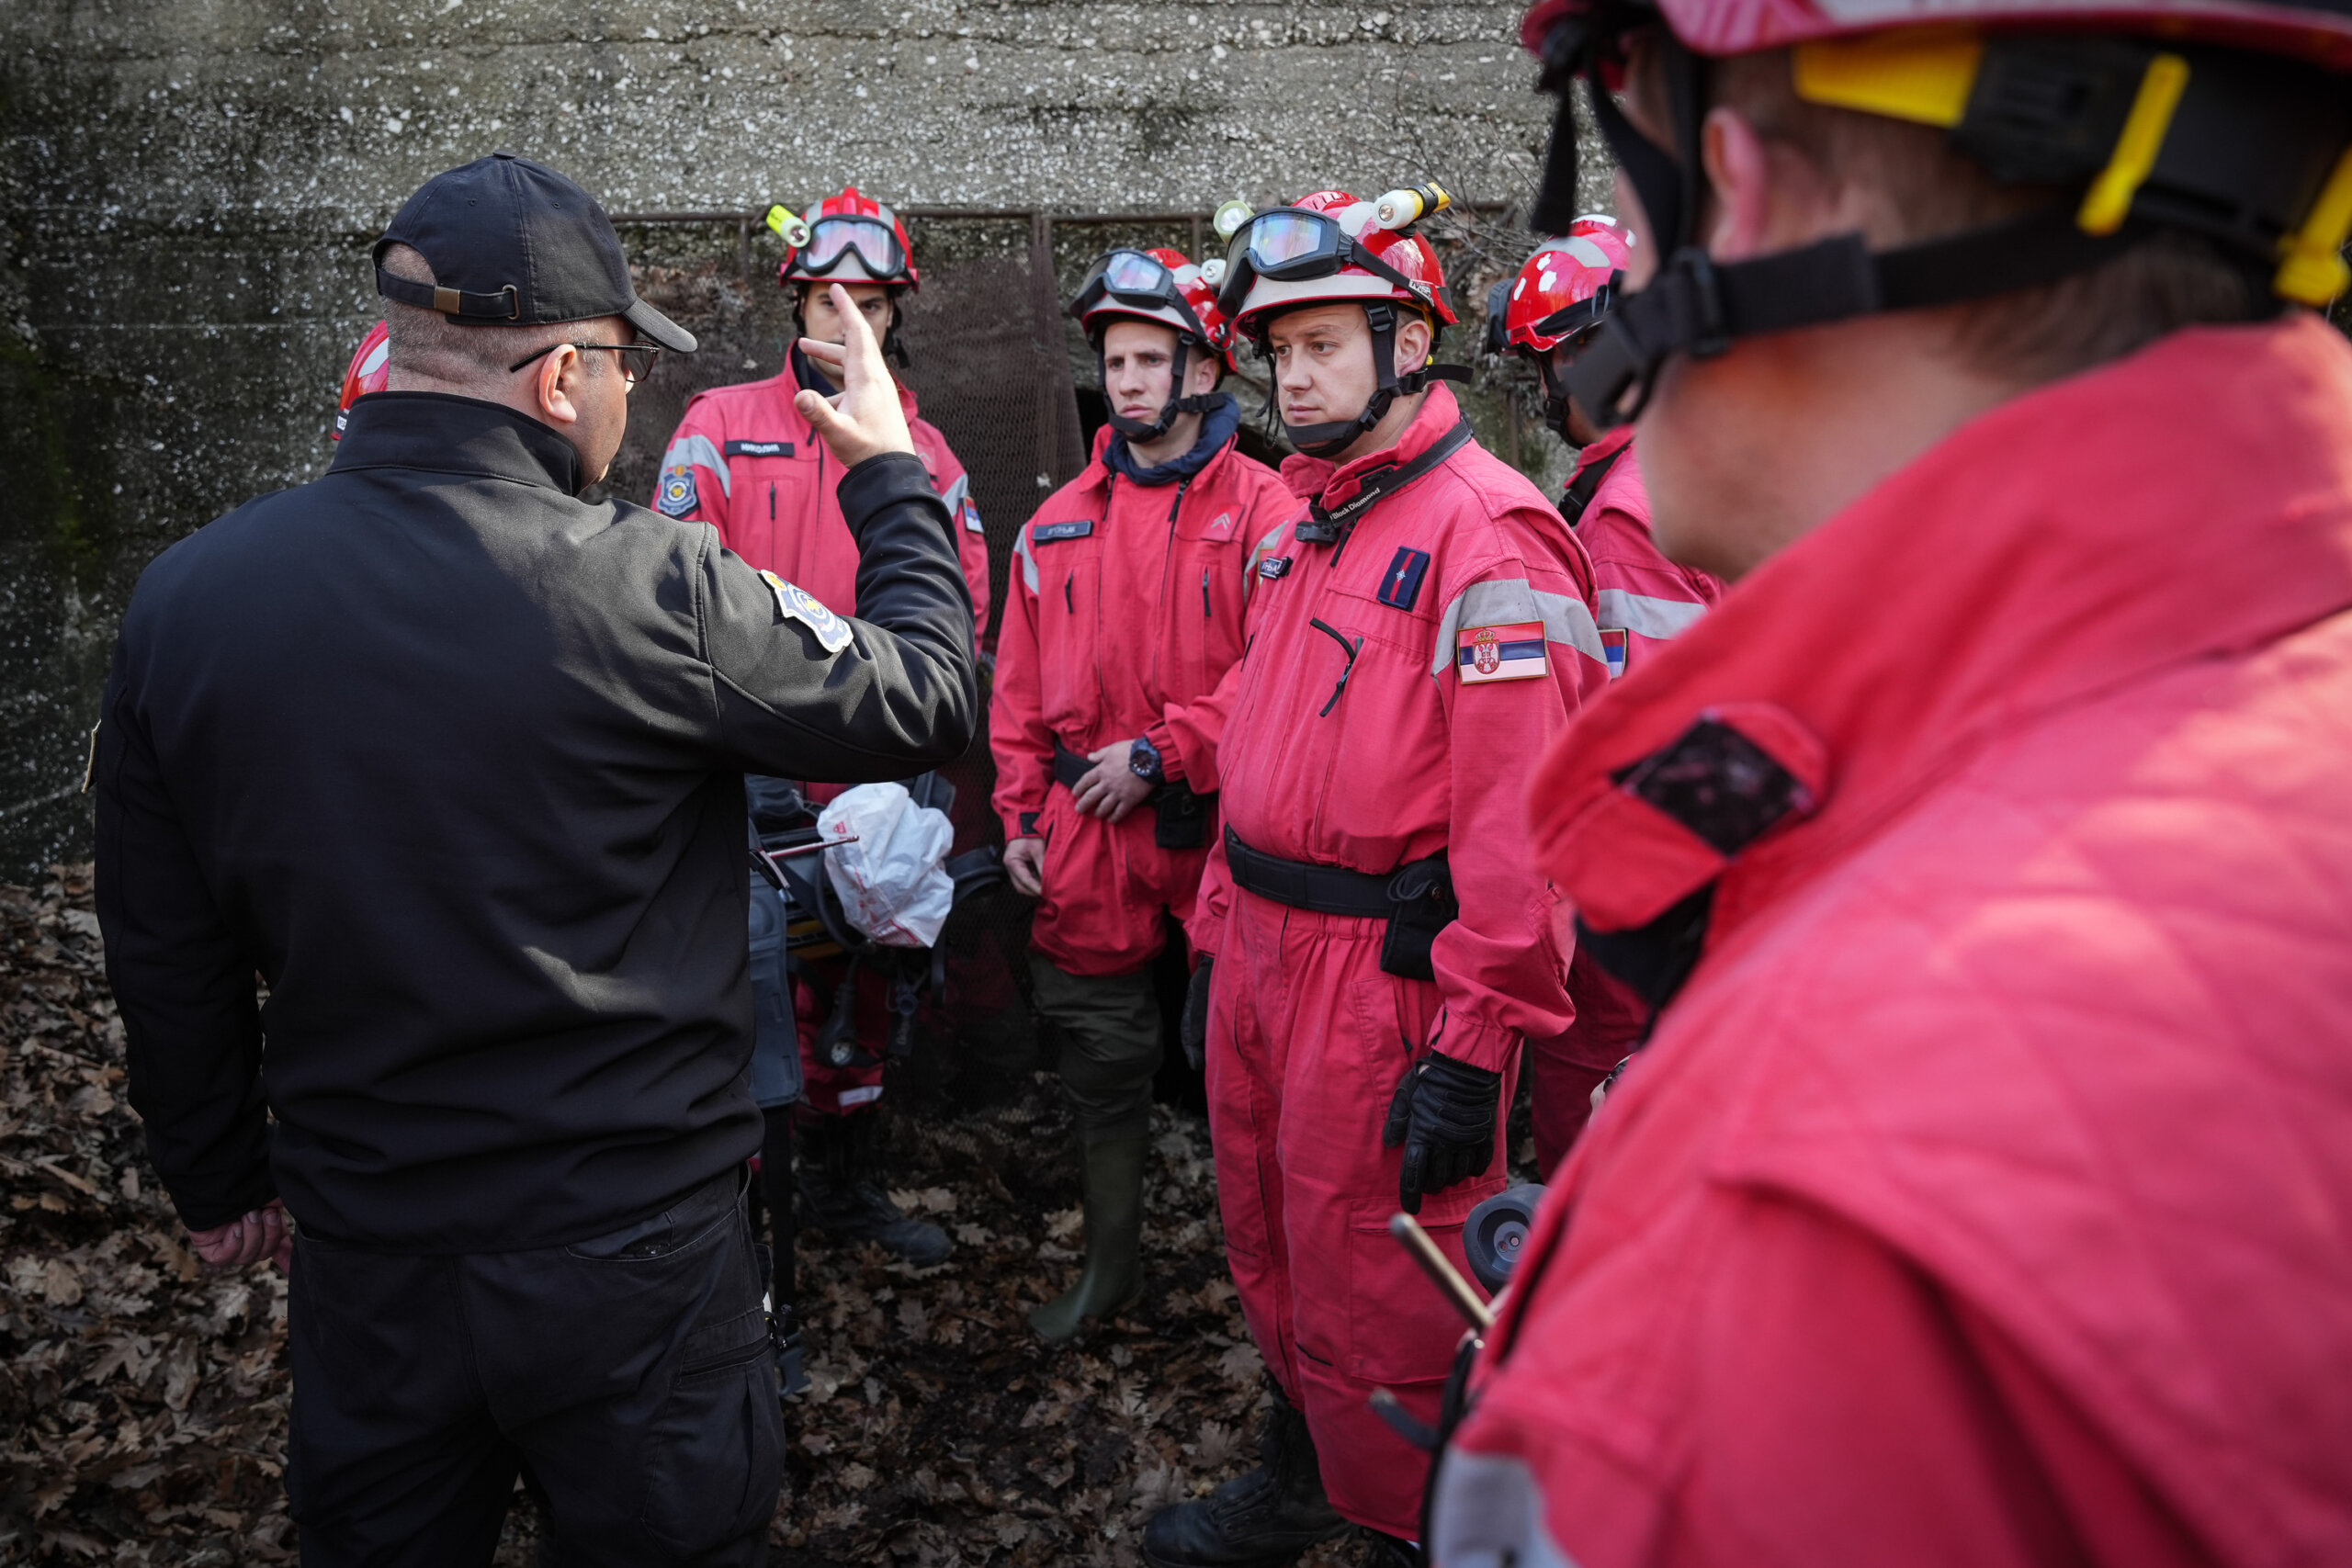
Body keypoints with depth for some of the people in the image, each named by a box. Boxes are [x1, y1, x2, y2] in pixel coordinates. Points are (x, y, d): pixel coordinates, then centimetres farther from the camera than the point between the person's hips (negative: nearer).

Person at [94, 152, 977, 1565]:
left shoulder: (183, 599, -7)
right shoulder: (648, 588, -23)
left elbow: (165, 957, 3)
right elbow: (932, 700, -9)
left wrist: (222, 1180, 18)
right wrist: (893, 477, 6)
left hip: (360, 1251, 4)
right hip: (633, 1253, -4)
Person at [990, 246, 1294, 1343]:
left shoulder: (1261, 508, -5)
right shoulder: (1059, 524, 10)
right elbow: (1021, 687, 12)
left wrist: (1160, 753, -16)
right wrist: (1022, 816, 6)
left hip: (1220, 832, -4)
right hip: (1087, 840, 4)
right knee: (1103, 1063, 13)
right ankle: (1110, 1263, 31)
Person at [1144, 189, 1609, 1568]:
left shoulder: (1486, 533, -16)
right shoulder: (1310, 517, 13)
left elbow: (1521, 820, -22)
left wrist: (1472, 1046, -23)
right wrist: (1224, 923, 17)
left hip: (1384, 976, -9)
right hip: (1265, 948, 9)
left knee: (1370, 1298, 5)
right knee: (1273, 1251, 23)